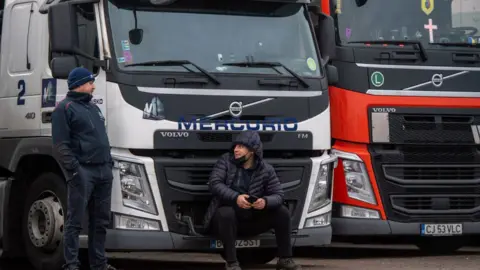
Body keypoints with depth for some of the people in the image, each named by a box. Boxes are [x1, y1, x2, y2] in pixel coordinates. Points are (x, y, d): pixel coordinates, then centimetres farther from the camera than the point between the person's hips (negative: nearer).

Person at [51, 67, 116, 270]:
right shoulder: (65, 108, -4)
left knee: (101, 220, 9)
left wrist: (110, 164, 17)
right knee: (75, 220, -7)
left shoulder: (93, 107, 22)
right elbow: (61, 144, -11)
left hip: (103, 170, 8)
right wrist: (73, 169, -18)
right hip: (83, 171, -8)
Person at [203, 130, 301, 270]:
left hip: (251, 221, 3)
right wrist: (235, 197, -32)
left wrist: (265, 202, -31)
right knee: (226, 213, -37)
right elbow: (214, 183, -16)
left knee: (282, 212, -12)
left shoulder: (266, 169, -1)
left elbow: (278, 195, -6)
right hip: (226, 217, -3)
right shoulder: (226, 160, -4)